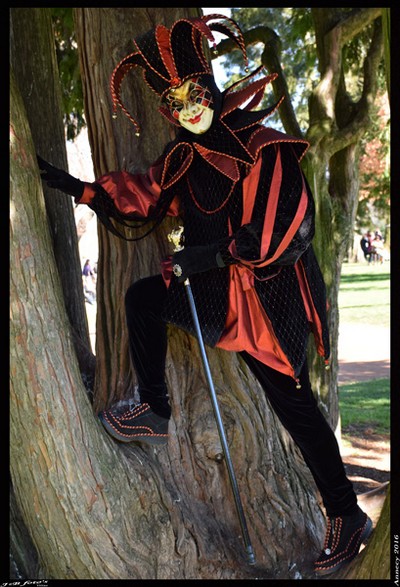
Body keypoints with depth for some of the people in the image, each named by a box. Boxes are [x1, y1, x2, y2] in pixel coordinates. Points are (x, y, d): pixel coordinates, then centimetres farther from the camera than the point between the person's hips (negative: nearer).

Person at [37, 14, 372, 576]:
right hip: (221, 297, 7)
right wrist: (77, 187, 9)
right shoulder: (186, 157, 5)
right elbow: (141, 197, 16)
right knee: (143, 297, 7)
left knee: (294, 405, -2)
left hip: (268, 298, -7)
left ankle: (348, 518, 13)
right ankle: (154, 414, 16)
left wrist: (198, 258, -23)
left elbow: (274, 235, -24)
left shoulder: (264, 150, -18)